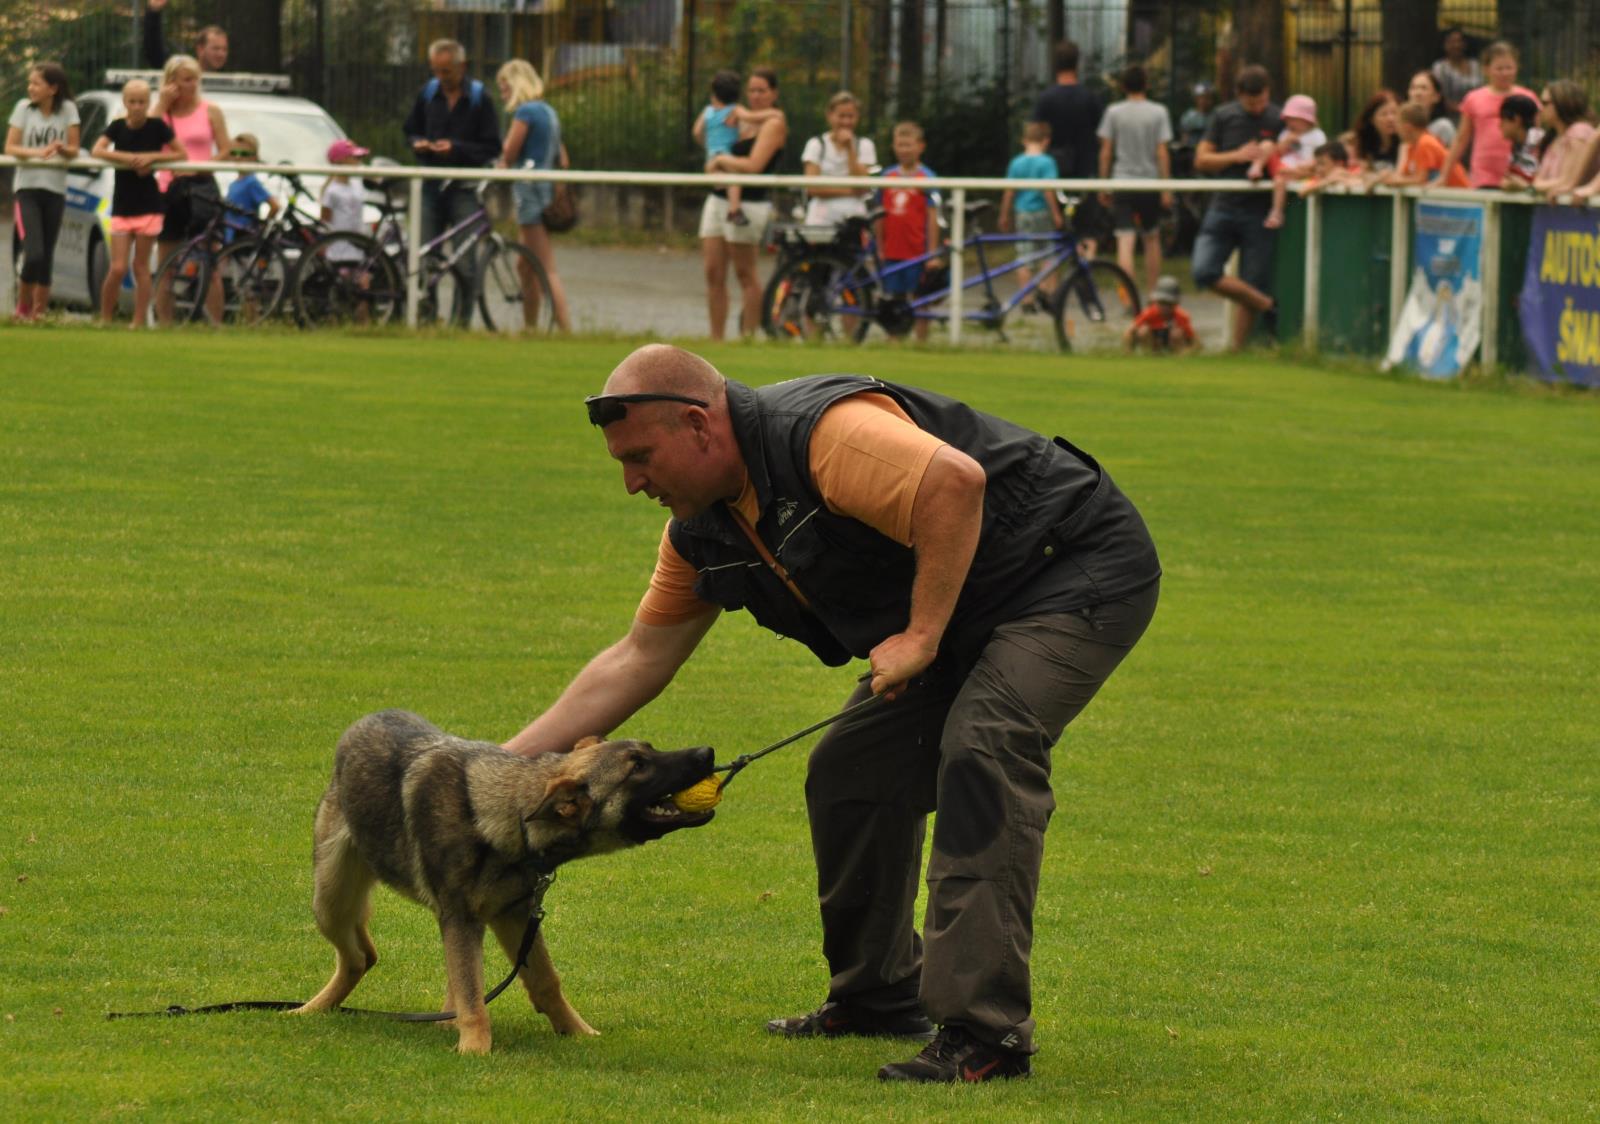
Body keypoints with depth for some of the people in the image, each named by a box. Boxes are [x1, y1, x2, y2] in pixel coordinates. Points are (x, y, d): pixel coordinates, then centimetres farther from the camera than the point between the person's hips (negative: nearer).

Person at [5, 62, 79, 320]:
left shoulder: (68, 109, 2)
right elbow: (10, 147, -3)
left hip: (55, 189, 2)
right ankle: (22, 306, 4)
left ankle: (39, 310, 15)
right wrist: (36, 152, -21)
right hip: (27, 187, -2)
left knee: (47, 254, 4)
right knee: (34, 253, -15)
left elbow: (74, 150, 3)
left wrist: (62, 148, -20)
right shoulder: (24, 107, 0)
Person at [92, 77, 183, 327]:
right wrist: (130, 159, -19)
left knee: (141, 267, 2)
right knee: (118, 268, -5)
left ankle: (139, 322, 5)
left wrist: (151, 157, -14)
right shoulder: (118, 127, 1)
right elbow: (97, 151, -11)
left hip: (148, 207, -1)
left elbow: (181, 154, 0)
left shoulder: (156, 126, -2)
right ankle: (105, 318, 8)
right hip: (122, 207, 1)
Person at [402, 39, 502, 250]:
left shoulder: (478, 97, -3)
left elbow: (492, 147, -5)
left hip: (463, 188, -4)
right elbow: (410, 131, 19)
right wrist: (418, 143, -4)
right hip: (431, 185, 4)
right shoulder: (427, 93, 8)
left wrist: (456, 148, -17)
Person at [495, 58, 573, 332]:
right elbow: (562, 161, 20)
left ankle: (566, 330, -19)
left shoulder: (525, 112, -11)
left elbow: (509, 155, -15)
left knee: (547, 269, -13)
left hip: (530, 189, -9)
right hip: (548, 188, 9)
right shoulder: (549, 112, 17)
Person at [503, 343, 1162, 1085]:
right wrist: (503, 766, 6)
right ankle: (879, 997, 27)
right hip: (966, 614, 10)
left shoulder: (821, 434, -29)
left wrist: (922, 636, -33)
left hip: (1078, 571, -10)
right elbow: (639, 660, 10)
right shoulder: (705, 532, 2)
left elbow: (955, 481, -42)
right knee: (851, 773, 9)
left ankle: (984, 1031, -30)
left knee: (981, 747, -28)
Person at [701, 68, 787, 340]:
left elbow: (754, 165, -18)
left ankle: (749, 336, 4)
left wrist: (721, 160, -7)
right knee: (713, 273, 3)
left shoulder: (774, 123, -7)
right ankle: (716, 338, 6)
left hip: (748, 203, -8)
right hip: (718, 200, 8)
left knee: (745, 274, -2)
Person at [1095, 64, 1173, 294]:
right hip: (1150, 182, 1)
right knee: (1152, 239, 17)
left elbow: (1105, 152, 1)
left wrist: (1103, 187, 8)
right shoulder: (1158, 112, -2)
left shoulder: (1114, 112, 0)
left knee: (1125, 242, -7)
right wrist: (1166, 189, -1)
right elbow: (1163, 153, -5)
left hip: (1122, 183, -1)